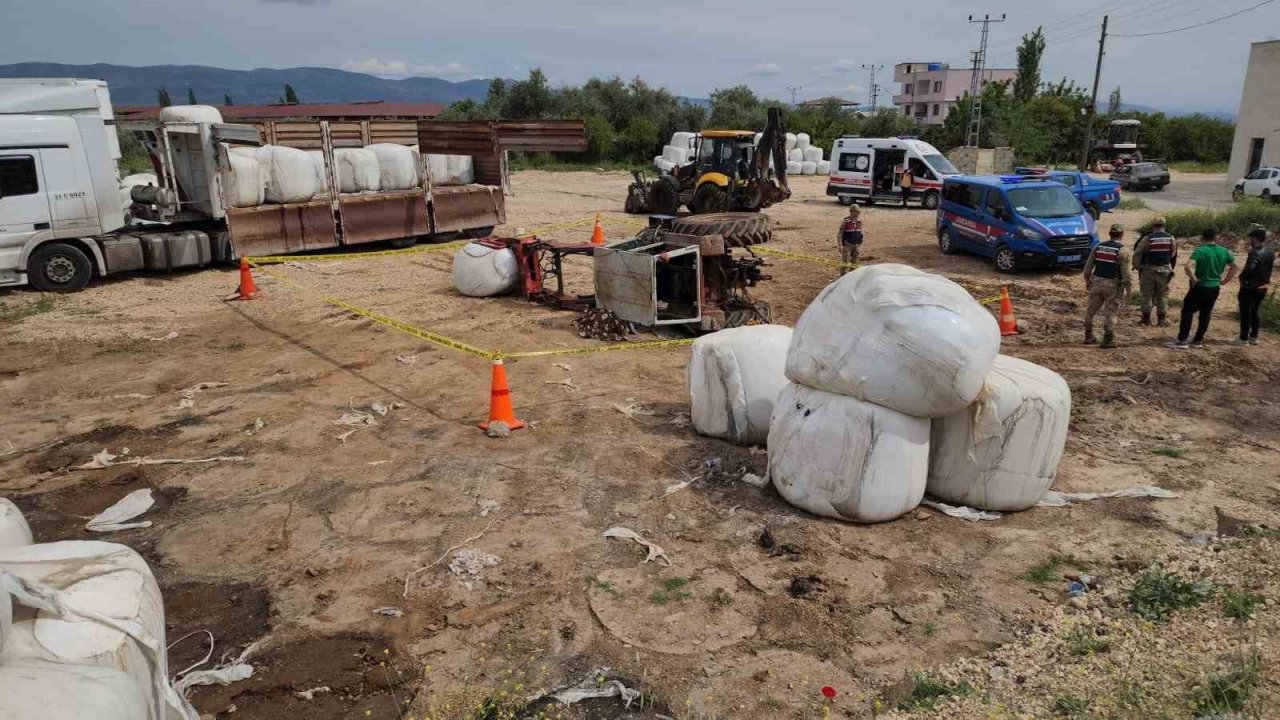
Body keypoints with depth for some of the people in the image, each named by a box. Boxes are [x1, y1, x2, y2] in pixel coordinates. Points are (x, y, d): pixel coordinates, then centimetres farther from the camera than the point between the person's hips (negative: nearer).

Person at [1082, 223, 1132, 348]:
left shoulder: (1098, 246, 4)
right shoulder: (1122, 250, -10)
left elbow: (1088, 265, 7)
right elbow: (1125, 271, -13)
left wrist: (1087, 280, 20)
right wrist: (1127, 288, -6)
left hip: (1096, 282, 4)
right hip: (1112, 285, -4)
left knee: (1091, 310, 14)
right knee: (1110, 313, 1)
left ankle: (1088, 336, 21)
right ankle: (1108, 340, 2)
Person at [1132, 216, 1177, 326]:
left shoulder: (1147, 238, -10)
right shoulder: (1171, 239, 1)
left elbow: (1137, 254, -10)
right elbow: (1174, 255, 9)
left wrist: (1137, 266, 4)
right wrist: (1170, 268, 21)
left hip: (1148, 270, -3)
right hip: (1164, 270, 3)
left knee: (1147, 295, 7)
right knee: (1162, 296, 12)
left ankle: (1146, 319, 9)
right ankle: (1161, 319, 15)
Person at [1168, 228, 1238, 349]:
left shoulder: (1200, 251, -16)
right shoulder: (1224, 251, 4)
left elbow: (1188, 267, -30)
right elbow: (1234, 267, 14)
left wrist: (1194, 279, -17)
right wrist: (1225, 280, 13)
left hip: (1200, 287, -6)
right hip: (1215, 288, 6)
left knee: (1187, 312, 2)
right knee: (1206, 313, 13)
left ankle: (1182, 341, -1)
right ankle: (1198, 340, 18)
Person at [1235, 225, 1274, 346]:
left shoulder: (1256, 253, -22)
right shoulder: (1271, 252, 5)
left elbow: (1249, 269, -30)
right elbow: (1268, 269, 15)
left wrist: (1242, 278, -12)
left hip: (1250, 288, -8)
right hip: (1262, 288, 8)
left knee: (1245, 312, 1)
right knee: (1256, 312, 18)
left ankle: (1243, 338, 6)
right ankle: (1253, 337, 25)